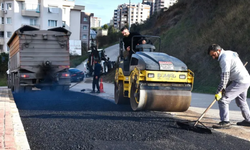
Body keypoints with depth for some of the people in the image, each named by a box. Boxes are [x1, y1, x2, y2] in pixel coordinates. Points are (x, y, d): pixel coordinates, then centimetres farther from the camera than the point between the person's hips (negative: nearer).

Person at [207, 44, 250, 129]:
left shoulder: (224, 59, -17)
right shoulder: (229, 53, 15)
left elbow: (225, 77, -21)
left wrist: (218, 92, -18)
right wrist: (224, 88, 15)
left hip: (240, 82, -11)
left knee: (223, 99, -11)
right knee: (241, 101, 27)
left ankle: (225, 122, -11)